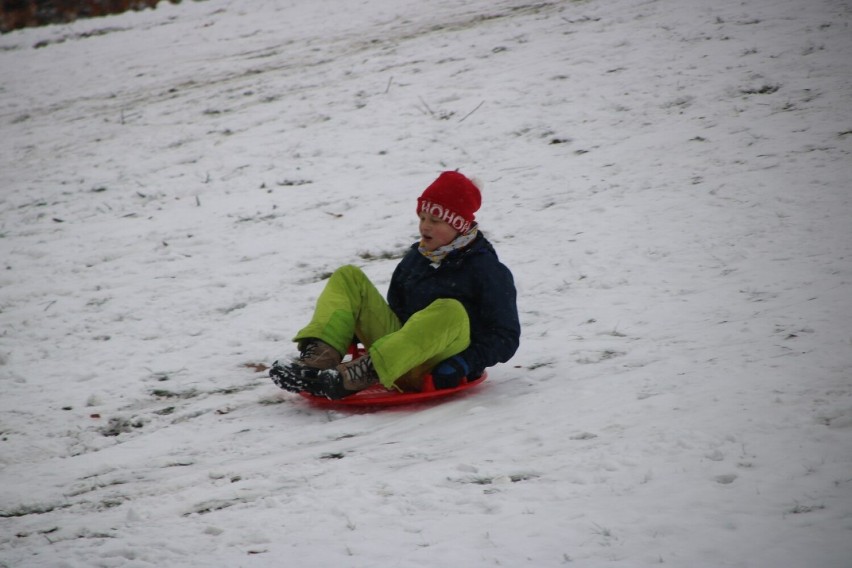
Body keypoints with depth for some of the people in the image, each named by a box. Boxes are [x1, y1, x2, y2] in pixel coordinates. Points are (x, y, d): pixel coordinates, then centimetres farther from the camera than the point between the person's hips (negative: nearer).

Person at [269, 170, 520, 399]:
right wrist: (362, 329, 5)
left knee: (449, 311, -37)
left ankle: (358, 373, -49)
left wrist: (466, 364, -22)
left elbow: (506, 336, -7)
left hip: (437, 371, -6)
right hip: (402, 352, 6)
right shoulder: (415, 258, 14)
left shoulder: (486, 269, -4)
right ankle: (317, 359, -27)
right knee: (348, 278, -1)